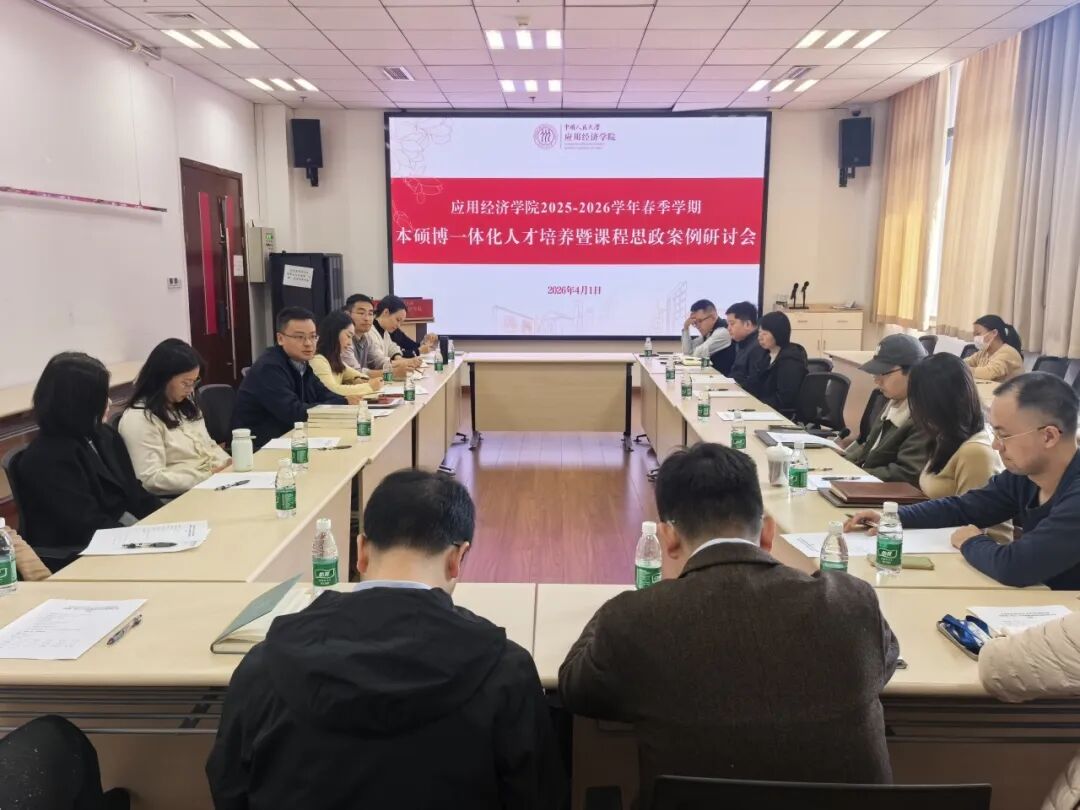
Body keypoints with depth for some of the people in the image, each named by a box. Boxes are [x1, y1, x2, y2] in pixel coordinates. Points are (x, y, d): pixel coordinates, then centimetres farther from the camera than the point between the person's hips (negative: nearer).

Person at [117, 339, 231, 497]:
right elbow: (152, 479, -18)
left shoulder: (185, 405, 14)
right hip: (180, 498, -8)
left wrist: (228, 464, 0)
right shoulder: (138, 419, -13)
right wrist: (207, 476, -20)